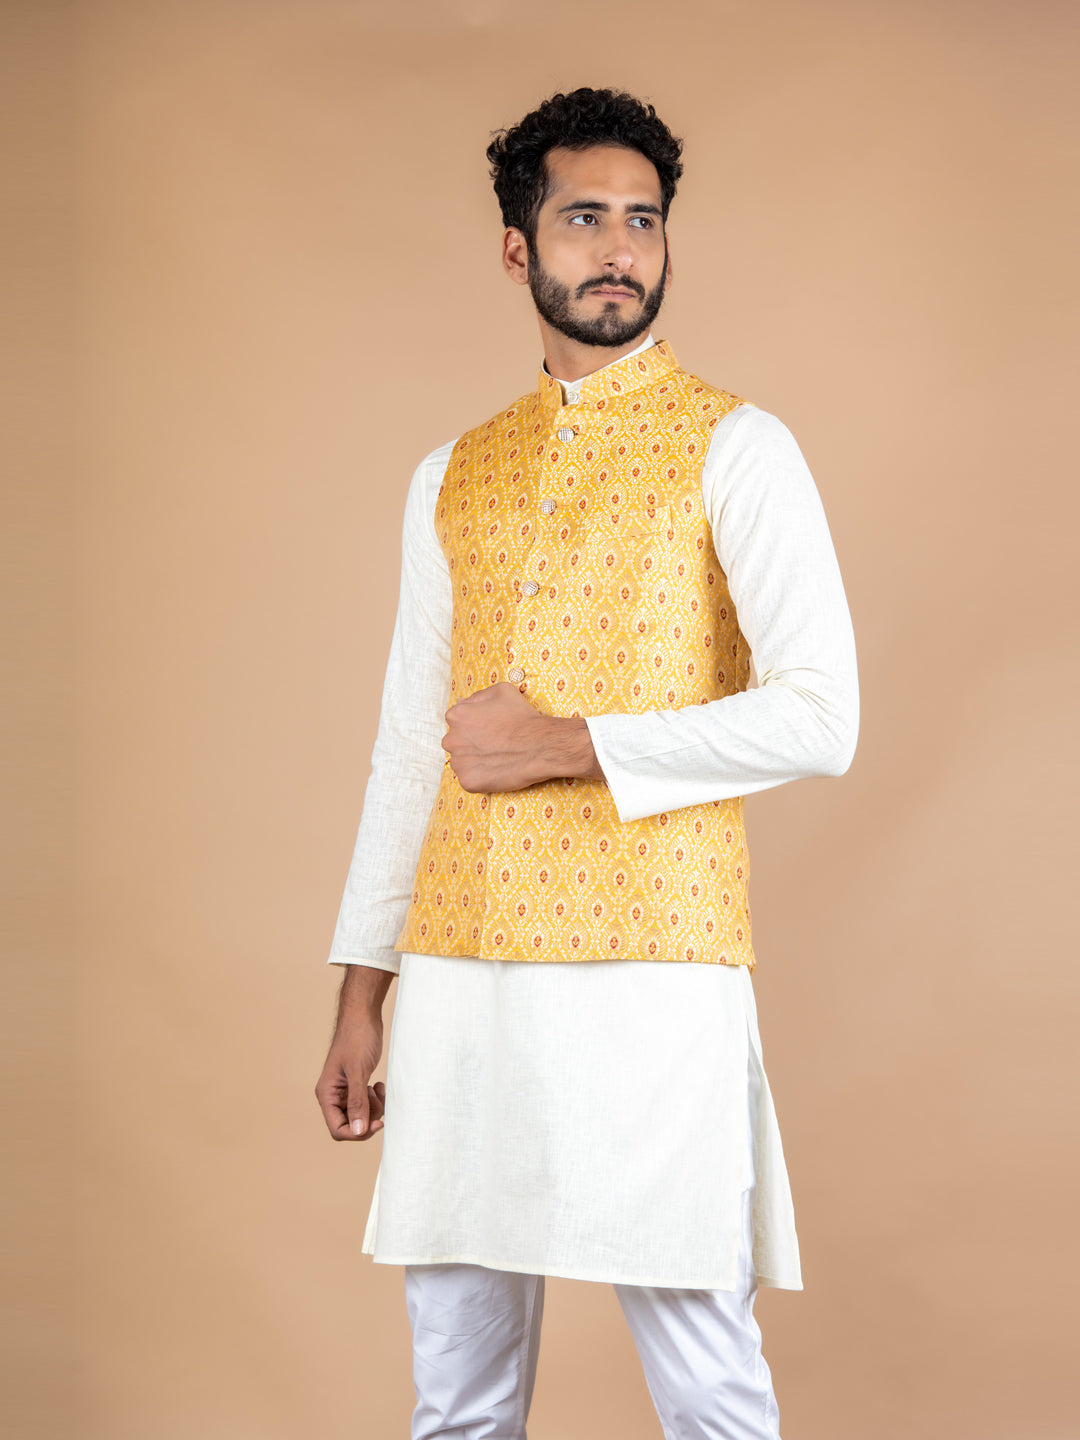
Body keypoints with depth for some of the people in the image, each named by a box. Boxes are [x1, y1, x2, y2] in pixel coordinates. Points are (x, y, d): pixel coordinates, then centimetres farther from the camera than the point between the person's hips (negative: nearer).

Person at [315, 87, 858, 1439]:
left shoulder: (732, 449, 1)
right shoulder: (452, 476, 16)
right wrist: (361, 989, 12)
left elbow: (818, 718, -9)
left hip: (652, 971, -4)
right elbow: (409, 744, 16)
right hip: (461, 973, 5)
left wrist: (566, 745, -11)